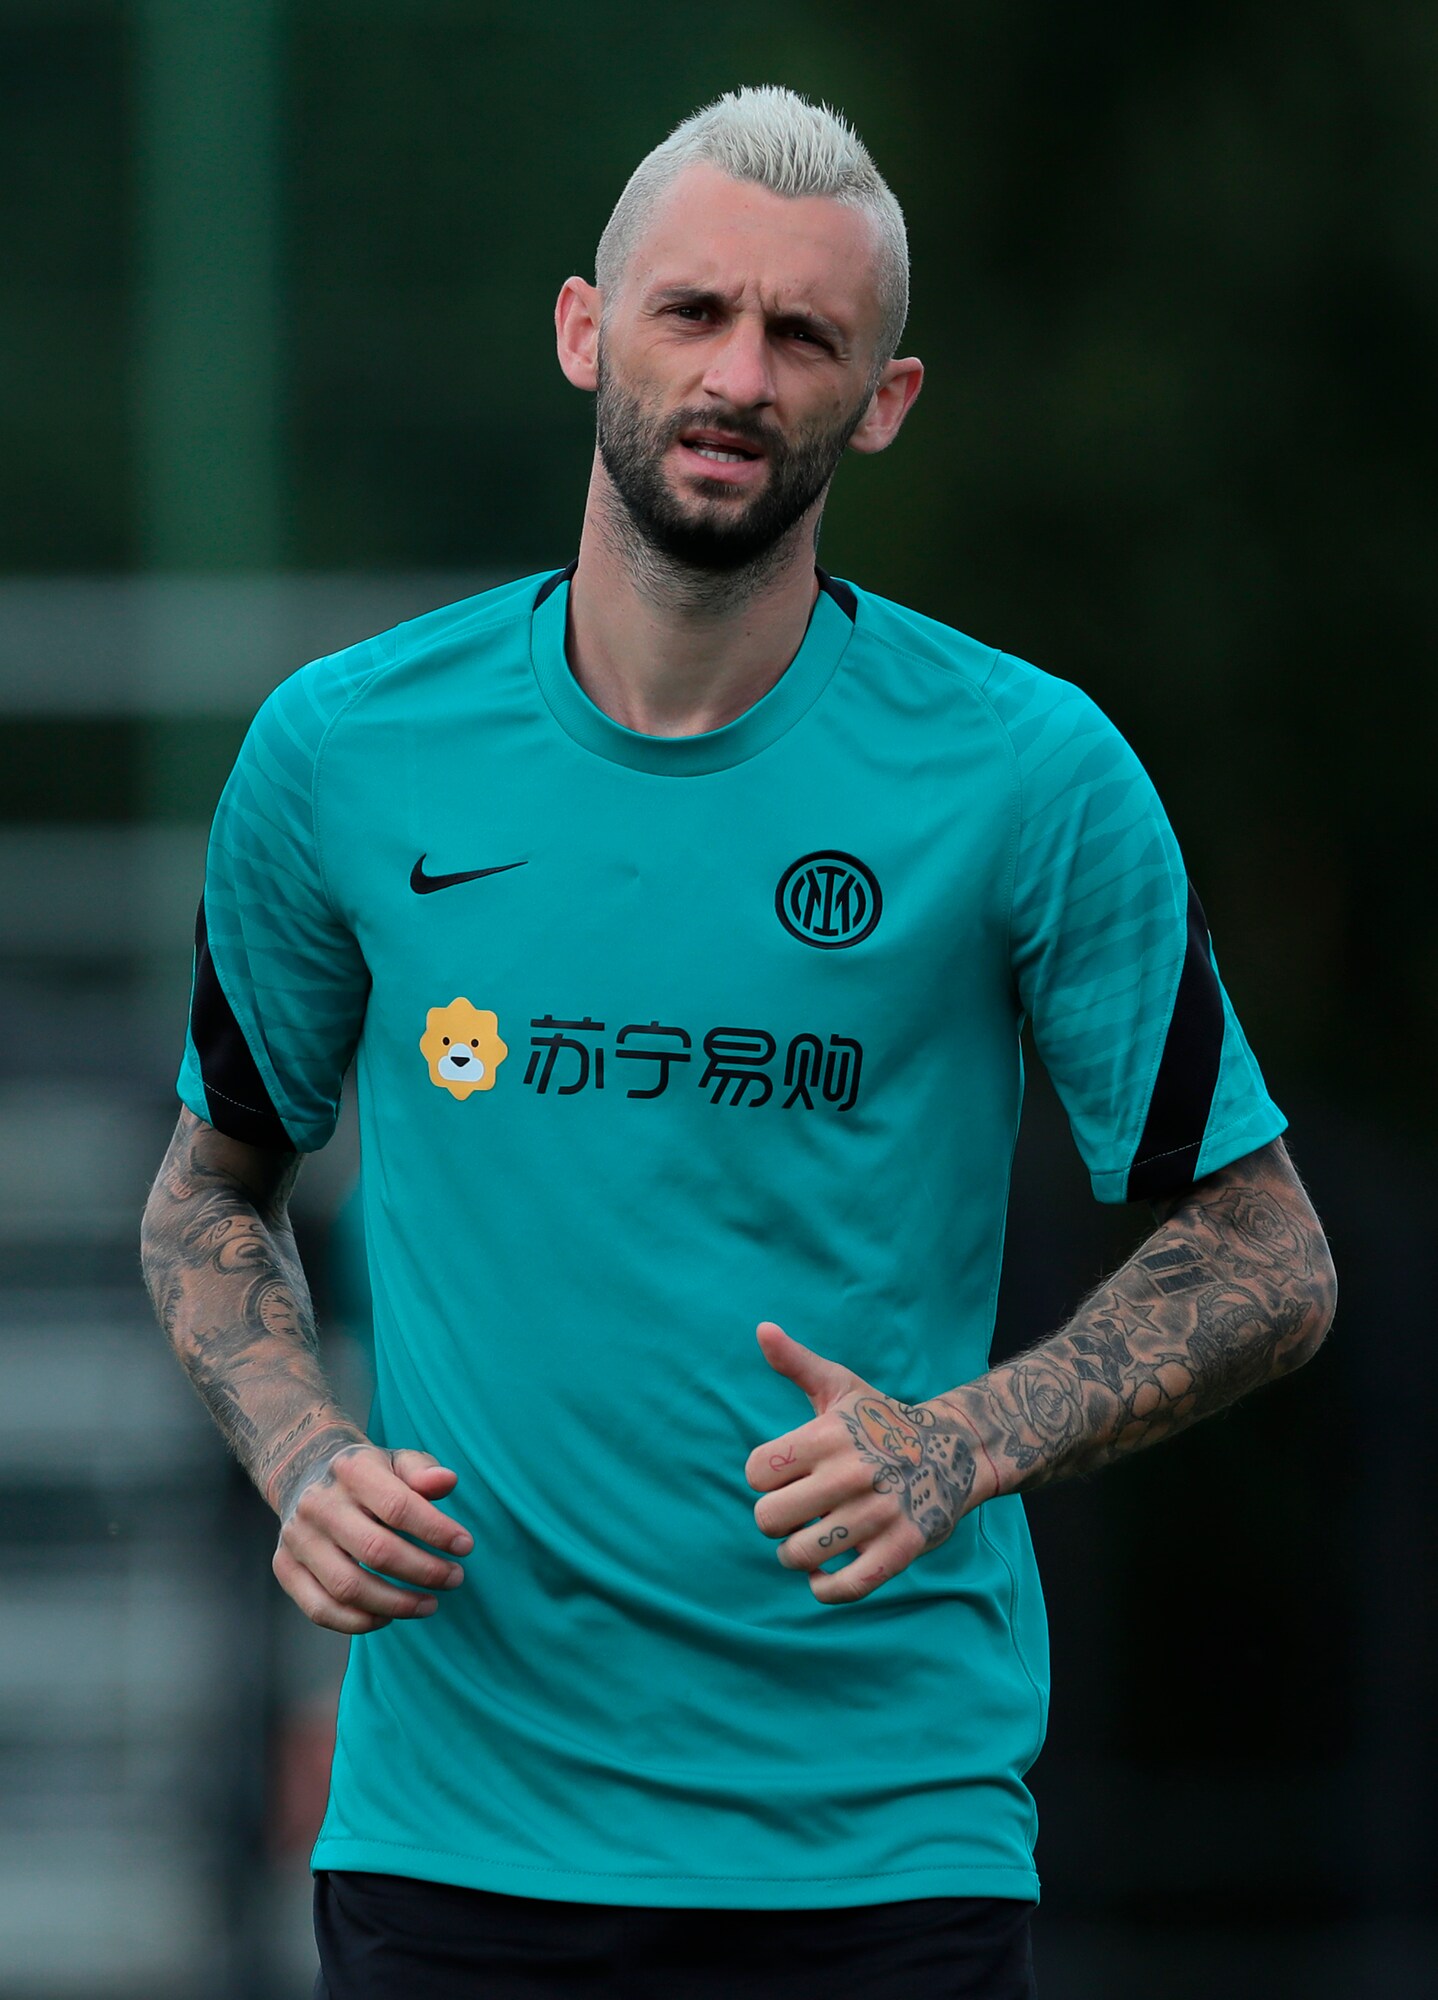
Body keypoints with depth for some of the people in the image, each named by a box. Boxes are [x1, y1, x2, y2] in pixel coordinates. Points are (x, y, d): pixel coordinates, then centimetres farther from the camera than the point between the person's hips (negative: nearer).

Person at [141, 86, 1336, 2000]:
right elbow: (215, 1191, 16)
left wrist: (957, 1447, -14)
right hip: (446, 1826, 1)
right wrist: (307, 1463, -3)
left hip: (882, 1839, -1)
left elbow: (1265, 1262, 1)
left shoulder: (1032, 776, -4)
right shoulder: (340, 751, 2)